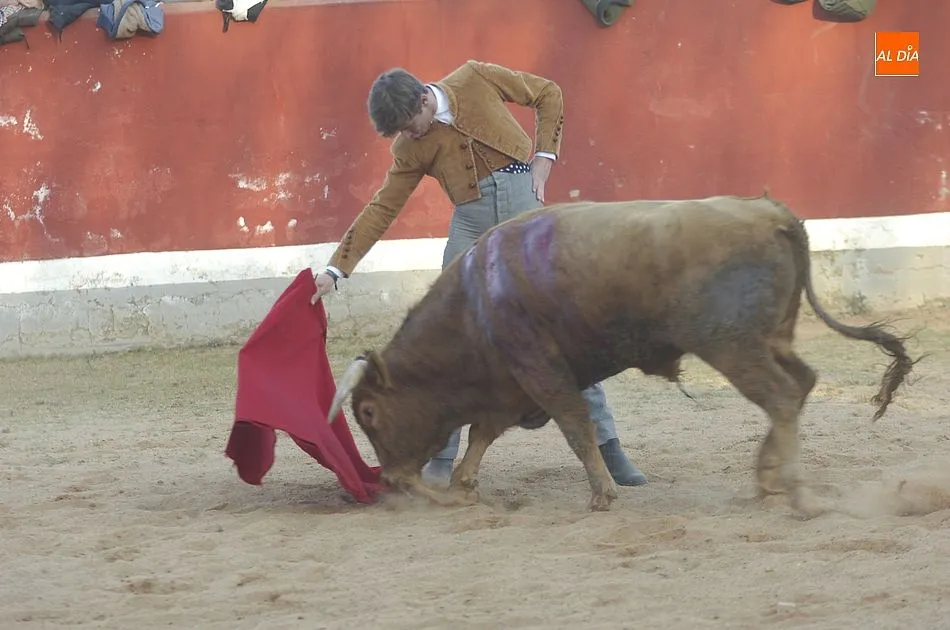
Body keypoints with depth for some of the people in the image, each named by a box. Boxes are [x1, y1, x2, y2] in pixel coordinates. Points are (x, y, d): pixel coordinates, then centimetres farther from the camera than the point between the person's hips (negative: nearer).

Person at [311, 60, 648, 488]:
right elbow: (381, 210, 2)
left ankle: (607, 447, 4)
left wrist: (543, 160, -2)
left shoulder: (476, 80, -3)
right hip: (471, 228, 1)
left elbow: (548, 94, 6)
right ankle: (441, 458, 3)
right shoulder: (411, 150, 1)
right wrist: (336, 268, -3)